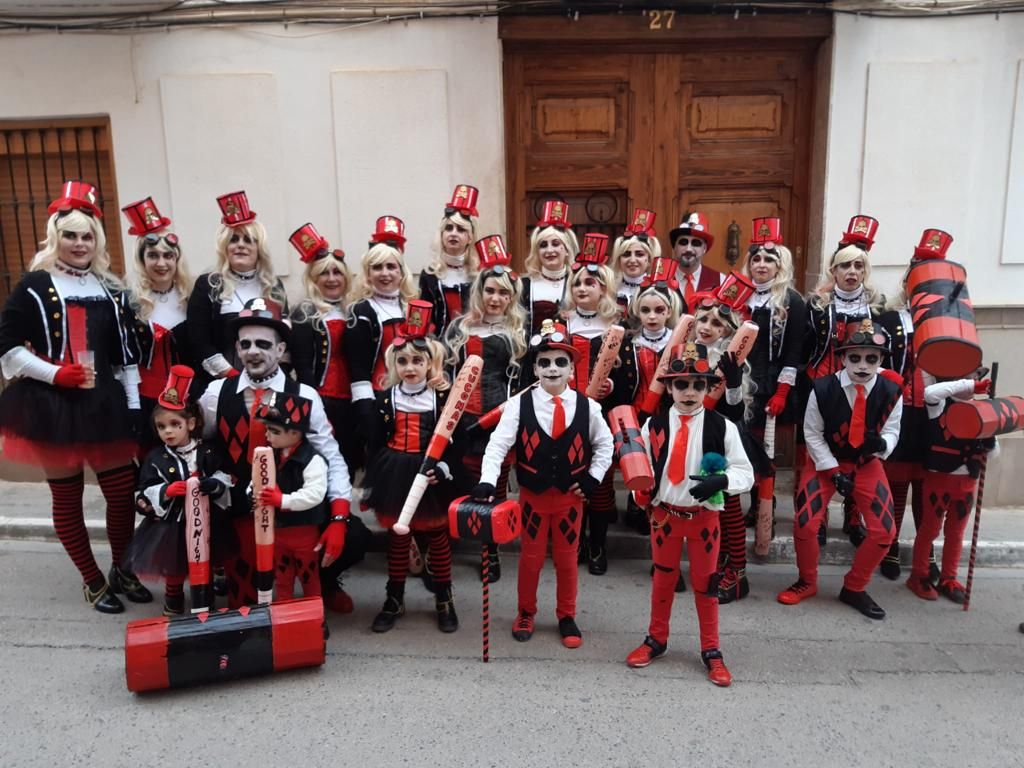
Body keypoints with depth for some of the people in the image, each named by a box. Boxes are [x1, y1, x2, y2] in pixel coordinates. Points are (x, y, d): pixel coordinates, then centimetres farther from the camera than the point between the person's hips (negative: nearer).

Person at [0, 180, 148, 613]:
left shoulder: (111, 290, 9)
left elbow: (128, 354, 9)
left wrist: (134, 407, 5)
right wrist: (55, 373, -17)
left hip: (105, 404, 3)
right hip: (52, 407, -3)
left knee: (123, 490, 6)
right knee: (67, 497, 8)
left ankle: (121, 569, 28)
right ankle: (92, 580, 24)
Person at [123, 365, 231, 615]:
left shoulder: (207, 453, -4)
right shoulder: (155, 459, -6)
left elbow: (225, 479, -2)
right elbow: (142, 498, -7)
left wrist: (213, 484, -23)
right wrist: (165, 492, -25)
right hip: (170, 525, -1)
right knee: (174, 568, 15)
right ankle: (174, 599, 40)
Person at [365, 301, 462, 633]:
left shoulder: (443, 396, -4)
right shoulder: (386, 398, 1)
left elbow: (455, 440, -4)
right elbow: (376, 443, 3)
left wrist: (443, 468, -18)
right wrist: (372, 482, 2)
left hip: (432, 476, -2)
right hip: (395, 477, 2)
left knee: (438, 539, 10)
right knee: (397, 540, 13)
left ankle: (444, 600, 25)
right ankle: (394, 600, 27)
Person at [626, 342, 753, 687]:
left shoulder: (722, 427, -8)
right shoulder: (653, 425, -5)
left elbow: (745, 472, -7)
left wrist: (720, 481, -26)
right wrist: (642, 491, -16)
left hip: (704, 515, -1)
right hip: (664, 513, 1)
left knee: (705, 582, 12)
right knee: (662, 578, 16)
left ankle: (711, 650, 28)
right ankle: (656, 639, 35)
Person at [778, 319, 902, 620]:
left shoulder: (891, 392, -17)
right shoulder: (822, 389, -21)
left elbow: (891, 430, -6)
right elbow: (812, 434, -11)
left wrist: (881, 444, -32)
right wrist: (833, 471, -16)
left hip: (867, 464, 2)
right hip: (824, 461, -2)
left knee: (883, 530, -5)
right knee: (805, 523, -13)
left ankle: (854, 588, 18)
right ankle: (807, 582, 14)